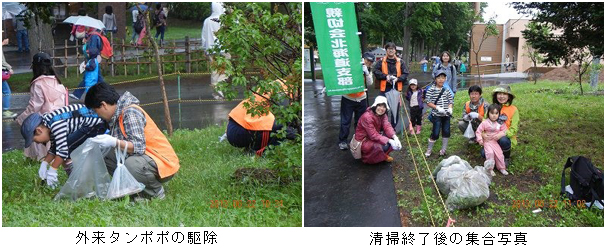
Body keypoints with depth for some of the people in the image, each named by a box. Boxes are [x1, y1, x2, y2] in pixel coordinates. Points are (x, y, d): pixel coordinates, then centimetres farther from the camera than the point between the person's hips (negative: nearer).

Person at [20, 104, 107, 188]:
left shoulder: (56, 123, -24)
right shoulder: (49, 125, 6)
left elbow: (63, 150, -24)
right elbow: (54, 148, 15)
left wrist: (52, 170, -15)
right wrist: (44, 164, 4)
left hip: (96, 126, -10)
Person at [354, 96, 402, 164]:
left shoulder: (382, 115, -2)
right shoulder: (367, 117, -27)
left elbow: (387, 127, -17)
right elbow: (373, 135, -30)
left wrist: (395, 137, -36)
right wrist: (389, 141, -38)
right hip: (363, 141, -8)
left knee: (392, 138, -11)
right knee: (385, 146, -31)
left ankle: (383, 156, 8)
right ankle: (368, 158, -4)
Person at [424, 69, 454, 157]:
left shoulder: (447, 90, 6)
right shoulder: (431, 90, -8)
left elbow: (451, 101, 10)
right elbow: (428, 102, -9)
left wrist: (450, 108, -10)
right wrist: (437, 108, -19)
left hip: (446, 115, 4)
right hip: (436, 115, -4)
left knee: (446, 132, 8)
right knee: (435, 133, -3)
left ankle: (443, 149, 24)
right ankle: (429, 149, 16)